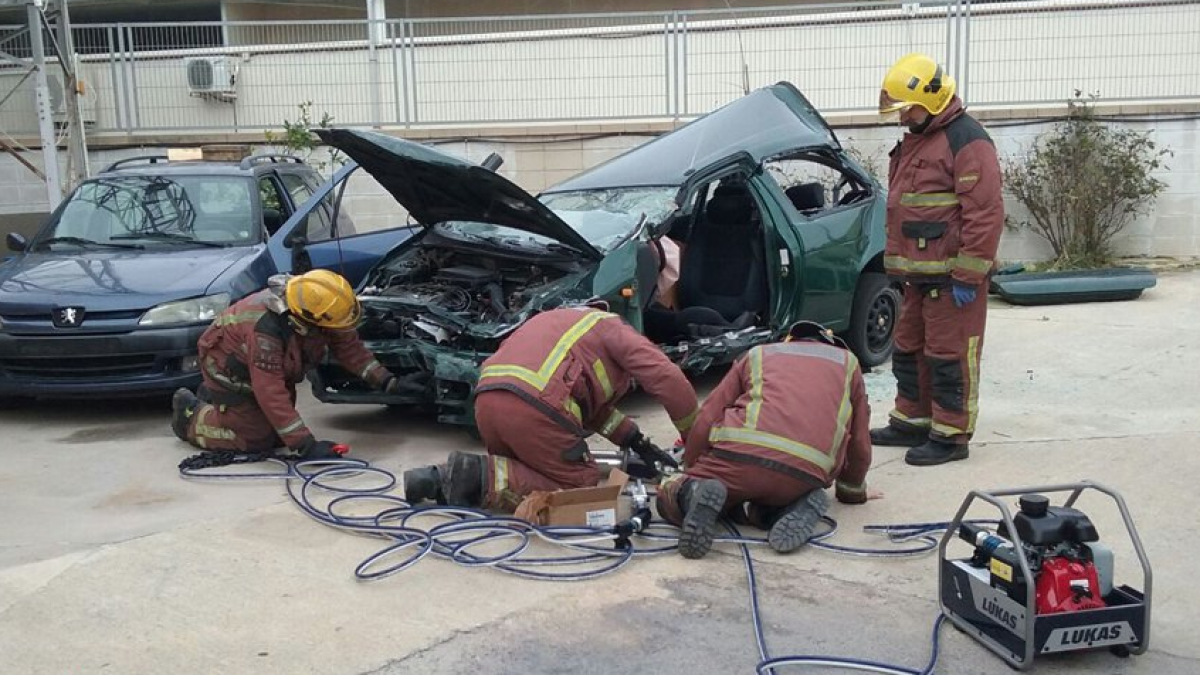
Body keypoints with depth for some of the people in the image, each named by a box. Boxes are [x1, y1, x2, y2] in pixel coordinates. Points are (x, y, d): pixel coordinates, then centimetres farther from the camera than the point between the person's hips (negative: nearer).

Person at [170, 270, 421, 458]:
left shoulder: (314, 305, -23)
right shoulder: (265, 329, -43)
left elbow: (348, 345, -10)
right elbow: (271, 394, -43)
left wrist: (386, 381, -18)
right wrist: (306, 446, -43)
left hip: (269, 369, 7)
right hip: (230, 368, -7)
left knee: (279, 434, 10)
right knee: (258, 440, -9)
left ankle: (211, 397, 29)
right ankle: (190, 414, 12)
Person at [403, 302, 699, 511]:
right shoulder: (616, 330, 15)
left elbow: (595, 406, 40)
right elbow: (669, 380, 4)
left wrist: (636, 440, 37)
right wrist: (694, 437, 17)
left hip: (487, 398, 8)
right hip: (535, 407, -8)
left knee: (518, 470, 27)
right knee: (582, 482, 5)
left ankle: (440, 479, 5)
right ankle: (482, 477, -11)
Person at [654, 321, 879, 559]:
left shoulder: (758, 353, 27)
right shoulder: (847, 362, 28)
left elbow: (706, 420, 18)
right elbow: (860, 442, 28)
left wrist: (690, 471, 30)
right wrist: (854, 490, 46)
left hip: (740, 454, -1)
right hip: (807, 474, 2)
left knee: (668, 495, 20)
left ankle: (694, 494, -15)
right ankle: (798, 506, 0)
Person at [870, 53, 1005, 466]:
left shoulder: (966, 141, -13)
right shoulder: (914, 141, 18)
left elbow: (985, 214, -19)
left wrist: (967, 277, -20)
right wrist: (898, 264, 23)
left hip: (951, 276, -10)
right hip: (919, 273, 10)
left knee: (950, 355, -3)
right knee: (909, 350, 16)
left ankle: (951, 435, 5)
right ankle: (912, 421, 29)